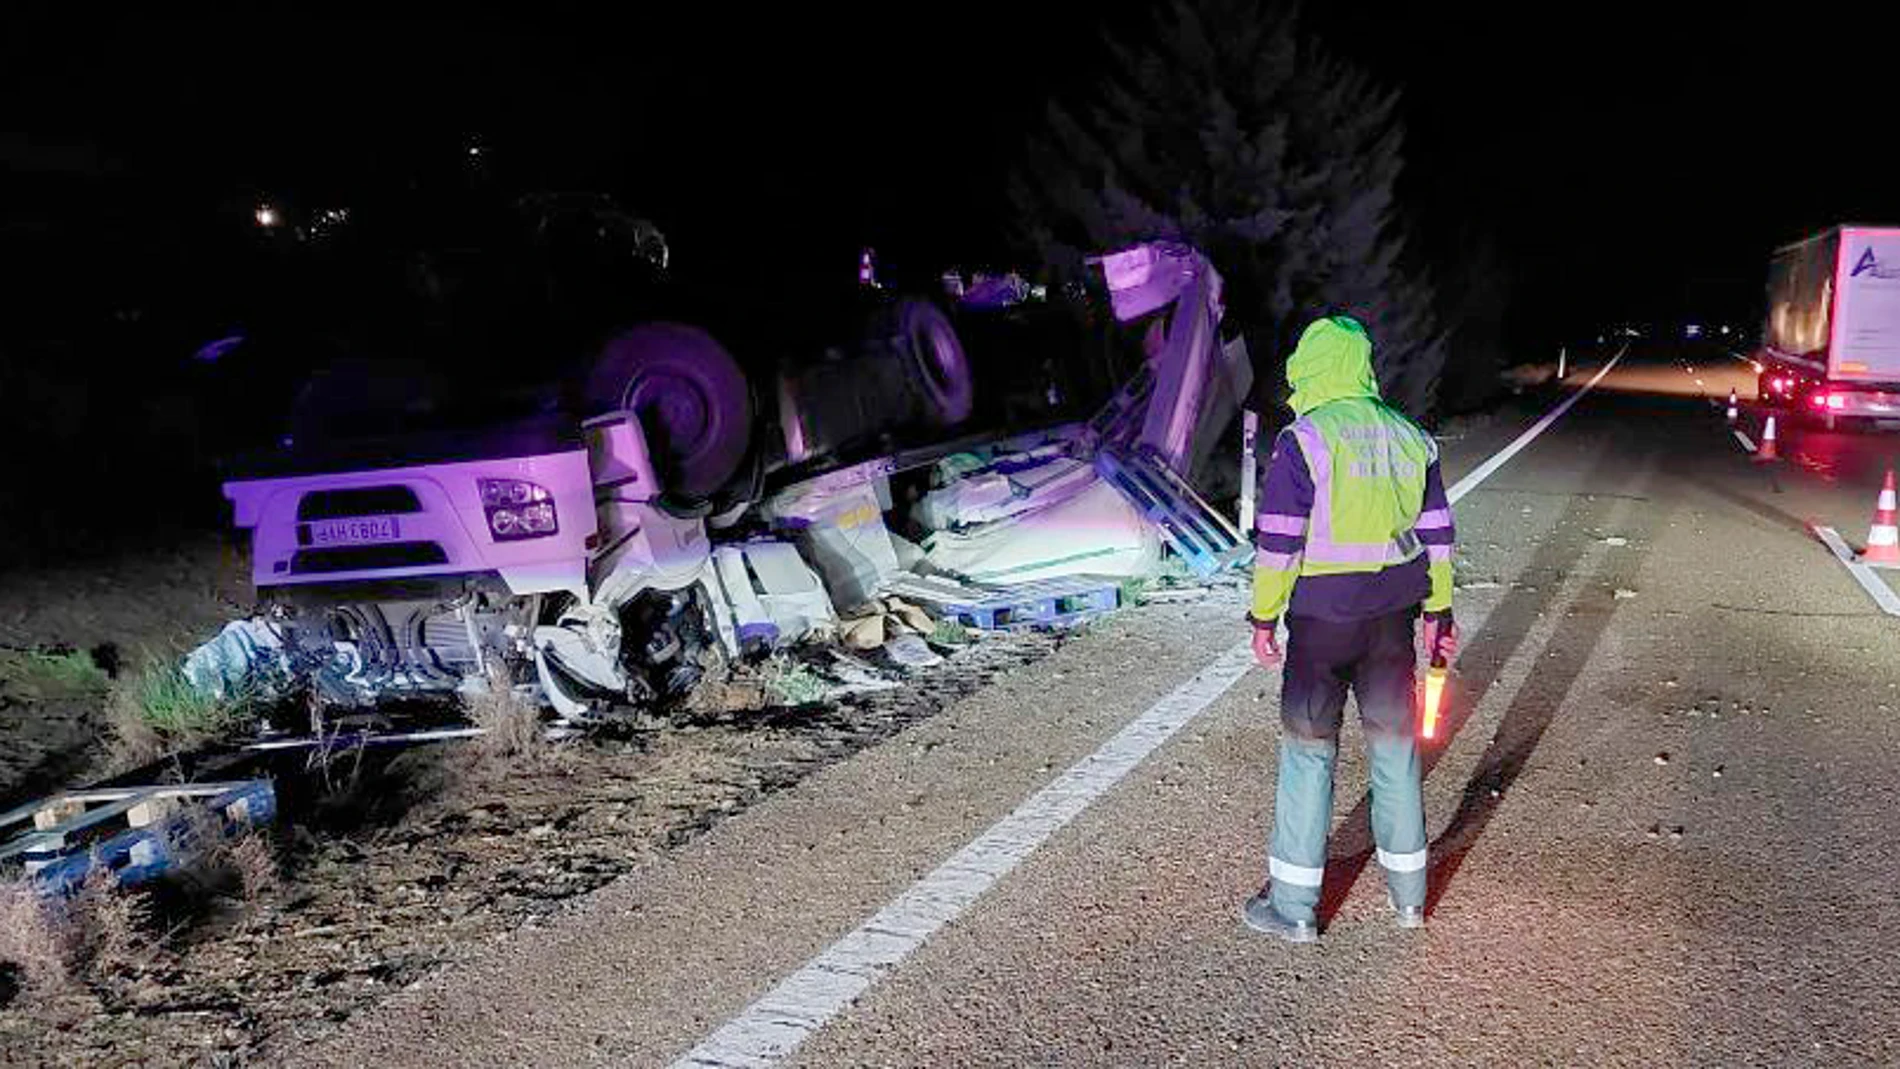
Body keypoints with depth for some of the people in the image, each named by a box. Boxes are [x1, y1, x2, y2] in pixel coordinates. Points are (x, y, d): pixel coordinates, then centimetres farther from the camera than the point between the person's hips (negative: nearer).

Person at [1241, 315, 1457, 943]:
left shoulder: (1303, 441, -12)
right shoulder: (1410, 439, 6)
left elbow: (1278, 542, -13)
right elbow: (1436, 534, 10)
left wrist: (1264, 616, -4)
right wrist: (1438, 611, 18)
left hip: (1322, 620, -5)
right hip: (1392, 619, 5)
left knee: (1309, 751, 4)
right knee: (1395, 745, 16)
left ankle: (1293, 907, 12)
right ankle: (1407, 892, 28)